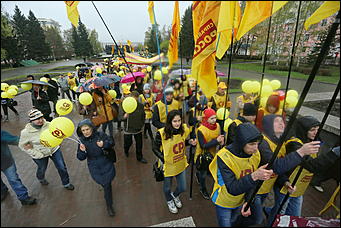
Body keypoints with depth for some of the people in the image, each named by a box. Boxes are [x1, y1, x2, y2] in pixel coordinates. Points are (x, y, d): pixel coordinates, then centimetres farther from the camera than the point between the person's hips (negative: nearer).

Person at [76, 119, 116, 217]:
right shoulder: (81, 141, -7)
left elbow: (112, 142, -5)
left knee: (107, 184, 0)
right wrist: (82, 151, -25)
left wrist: (104, 144, -25)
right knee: (106, 184, 1)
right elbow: (81, 158, -3)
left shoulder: (100, 135, -13)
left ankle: (109, 206, 28)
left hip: (106, 164, -1)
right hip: (94, 168, 1)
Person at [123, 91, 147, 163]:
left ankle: (139, 157, 32)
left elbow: (143, 116, 10)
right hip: (128, 128, -2)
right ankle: (126, 151, 50)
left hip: (138, 128, 2)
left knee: (139, 144, 11)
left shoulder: (141, 106, -5)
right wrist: (124, 116, -32)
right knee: (128, 143, 15)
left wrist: (142, 125, 10)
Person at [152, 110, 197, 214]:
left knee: (182, 188, 19)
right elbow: (155, 148, -12)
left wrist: (190, 142, -12)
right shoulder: (162, 133, -26)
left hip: (181, 164, 4)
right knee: (167, 187, 22)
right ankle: (169, 201, 58)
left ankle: (175, 195, 57)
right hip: (168, 166, -3)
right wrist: (163, 159, -21)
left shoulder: (184, 130, -12)